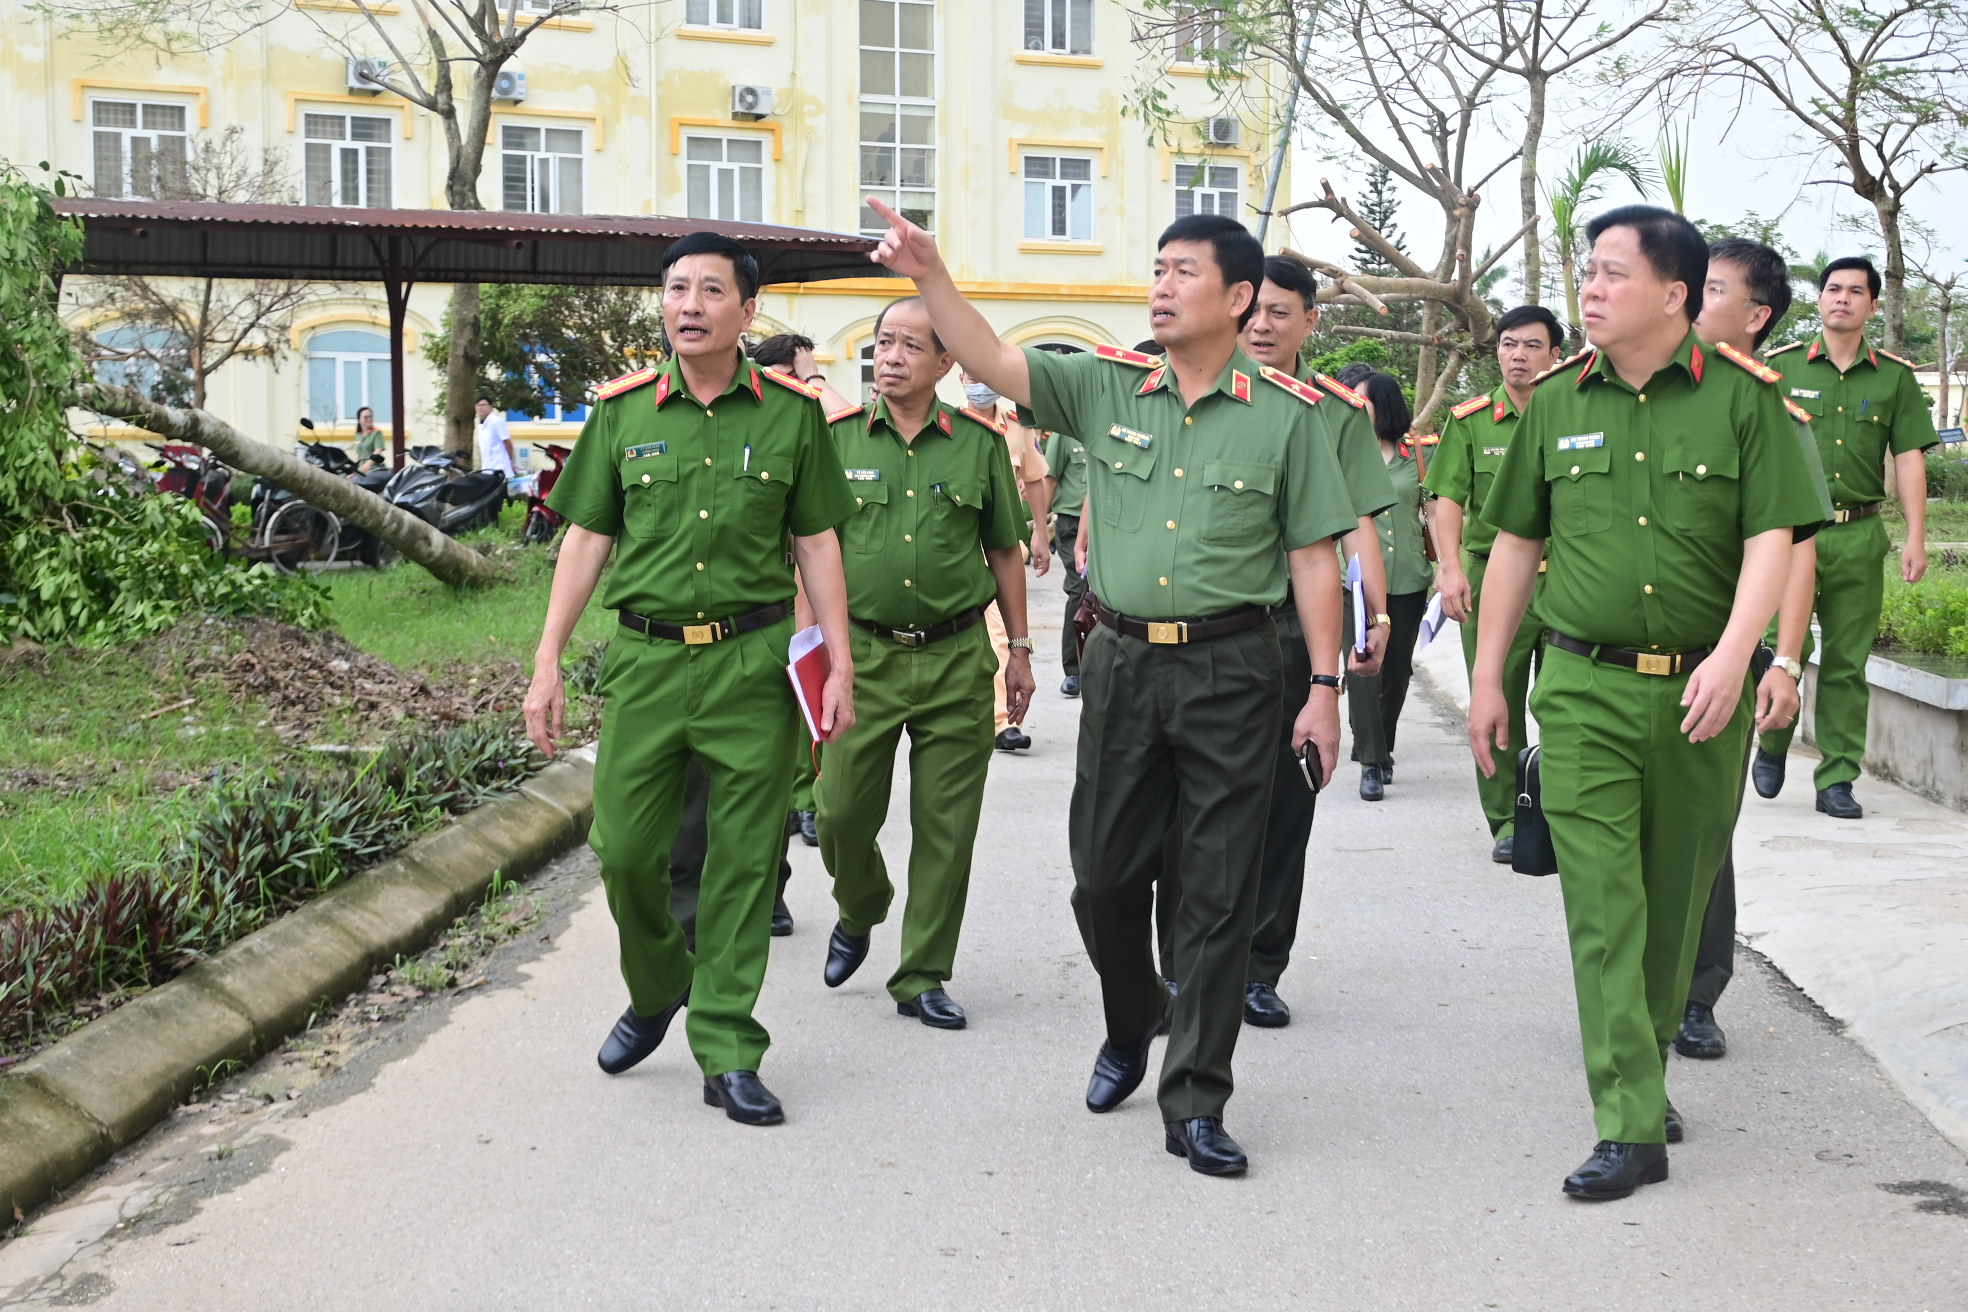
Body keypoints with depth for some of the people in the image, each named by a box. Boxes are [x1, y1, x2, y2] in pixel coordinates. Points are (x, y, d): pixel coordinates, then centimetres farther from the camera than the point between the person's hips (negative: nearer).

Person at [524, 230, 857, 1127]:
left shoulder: (791, 413, 4)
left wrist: (840, 665, 1)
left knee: (743, 860, 1)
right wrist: (548, 663, 4)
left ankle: (727, 1052, 11)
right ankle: (654, 991, 30)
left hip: (753, 661, -1)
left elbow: (817, 544, 7)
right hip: (646, 657, 1)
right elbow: (586, 539, 9)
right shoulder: (622, 411, 6)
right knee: (623, 847, 0)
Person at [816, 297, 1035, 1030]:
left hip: (957, 659, 0)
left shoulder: (979, 443, 4)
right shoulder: (839, 440, 4)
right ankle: (859, 913, 33)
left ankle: (922, 977, 15)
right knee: (842, 813, 0)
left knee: (946, 826, 3)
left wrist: (1020, 650, 9)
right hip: (865, 653, 0)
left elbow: (1005, 552, 11)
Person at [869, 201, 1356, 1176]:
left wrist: (1325, 686, -4)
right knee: (1104, 876, 12)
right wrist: (928, 273, -20)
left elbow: (1313, 556, 0)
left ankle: (1194, 1104, 12)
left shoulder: (1284, 414, -1)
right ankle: (1130, 1029, 40)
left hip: (1230, 670, -3)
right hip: (1122, 661, 3)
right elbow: (990, 360, -5)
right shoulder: (1106, 388, 5)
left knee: (1218, 895, 2)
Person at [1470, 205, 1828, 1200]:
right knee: (1603, 904, -6)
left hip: (1702, 690, 0)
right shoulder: (1555, 401, 6)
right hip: (1584, 689, 1)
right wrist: (1487, 676, 12)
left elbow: (1772, 536, -6)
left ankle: (1644, 1071, 30)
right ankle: (1632, 1127, -5)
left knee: (1676, 899, 11)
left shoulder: (1743, 397, -2)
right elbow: (1516, 541, 12)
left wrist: (1733, 654, -21)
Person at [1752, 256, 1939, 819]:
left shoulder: (1895, 377, 9)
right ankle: (1772, 746, 19)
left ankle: (1836, 780, 10)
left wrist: (1916, 538, 0)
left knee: (1846, 662, 4)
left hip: (1860, 535, 2)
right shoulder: (1780, 367, 4)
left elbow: (1909, 458, 7)